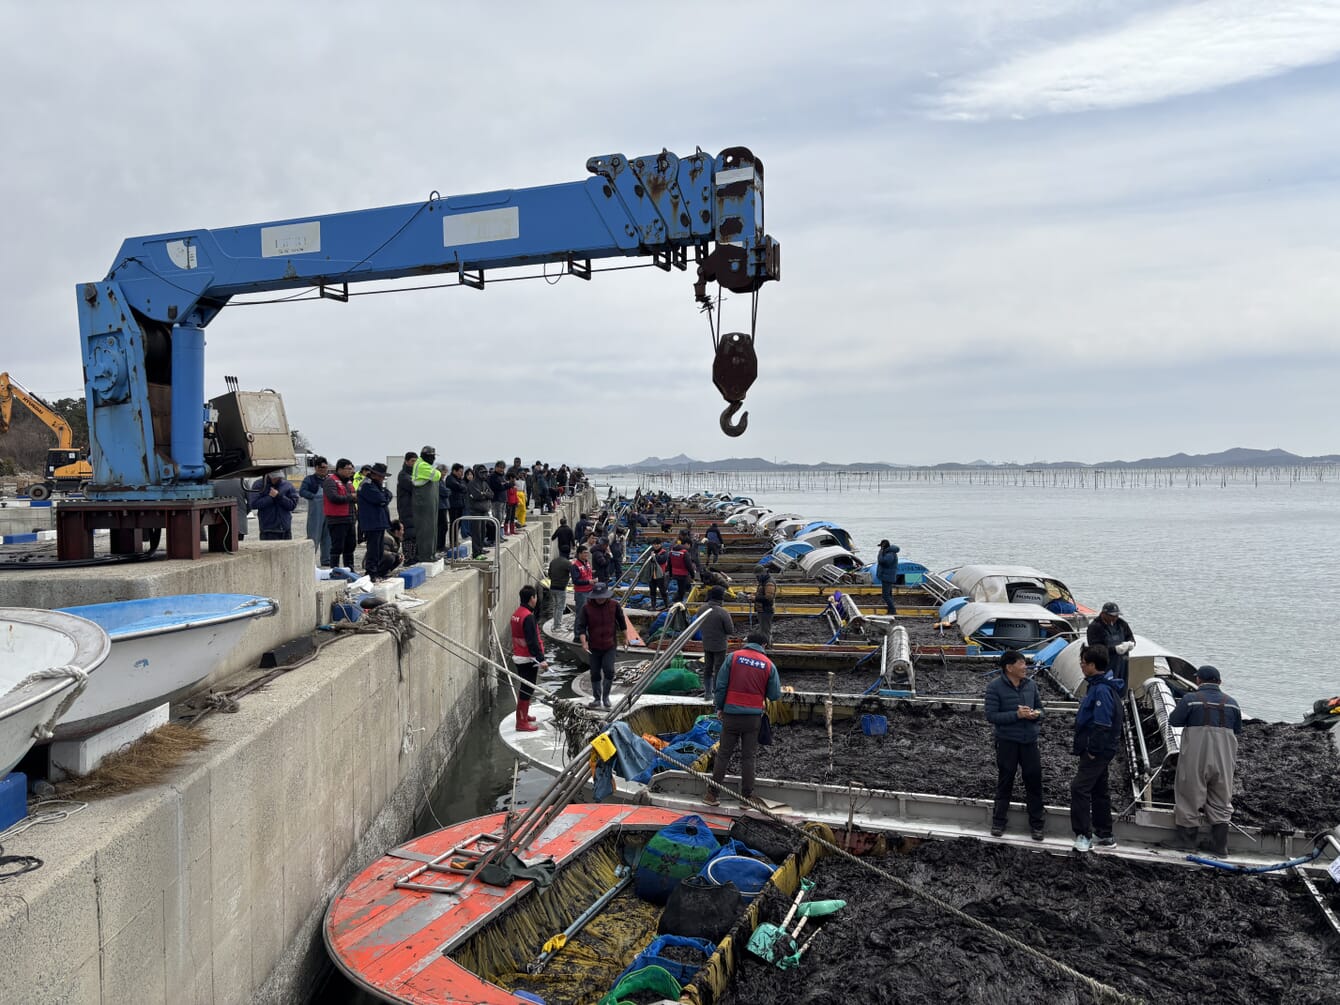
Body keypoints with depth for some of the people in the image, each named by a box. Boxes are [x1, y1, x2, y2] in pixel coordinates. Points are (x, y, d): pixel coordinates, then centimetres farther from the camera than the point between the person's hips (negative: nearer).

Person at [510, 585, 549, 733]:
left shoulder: (516, 613, 7)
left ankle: (523, 715, 37)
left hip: (517, 657, 10)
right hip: (528, 659, -10)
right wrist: (541, 659, -27)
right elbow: (532, 641, -26)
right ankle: (522, 723, 2)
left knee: (524, 687, 23)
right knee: (527, 689, -2)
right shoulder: (528, 617, -22)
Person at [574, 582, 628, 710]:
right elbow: (580, 626, -10)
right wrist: (583, 642, -22)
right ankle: (597, 699, 23)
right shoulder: (586, 608, -8)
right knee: (595, 673, 8)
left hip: (610, 645, -1)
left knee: (609, 671, -12)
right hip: (593, 647, 1)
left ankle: (606, 697, 6)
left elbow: (622, 621, 10)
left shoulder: (614, 605, -4)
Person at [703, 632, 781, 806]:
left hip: (731, 713, 0)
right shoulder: (768, 665, 0)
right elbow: (774, 695, 3)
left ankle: (711, 793, 10)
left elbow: (720, 685, -3)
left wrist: (719, 707, 8)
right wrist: (777, 681, 23)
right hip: (754, 716, 0)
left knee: (723, 754, 8)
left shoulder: (734, 657, -2)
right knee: (749, 756, 9)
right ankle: (747, 796, 13)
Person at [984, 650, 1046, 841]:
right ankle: (998, 822, 24)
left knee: (1034, 781, 8)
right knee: (1005, 782, 9)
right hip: (1007, 742, -3)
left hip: (1029, 741, 3)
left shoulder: (1031, 684, 1)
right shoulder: (995, 687, -12)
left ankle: (1037, 824, 22)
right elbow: (991, 716, -15)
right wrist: (1017, 714, -23)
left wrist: (1036, 714, -12)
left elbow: (1040, 707, 12)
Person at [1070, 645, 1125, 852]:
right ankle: (1104, 835, 27)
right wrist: (1083, 747, 18)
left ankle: (1083, 835, -4)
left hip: (1098, 751, -11)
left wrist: (1093, 750, -19)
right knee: (1099, 790, 17)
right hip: (1100, 750, 11)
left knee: (1079, 787, -10)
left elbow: (1102, 725, -25)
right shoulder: (1098, 685, 11)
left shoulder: (1102, 690, -22)